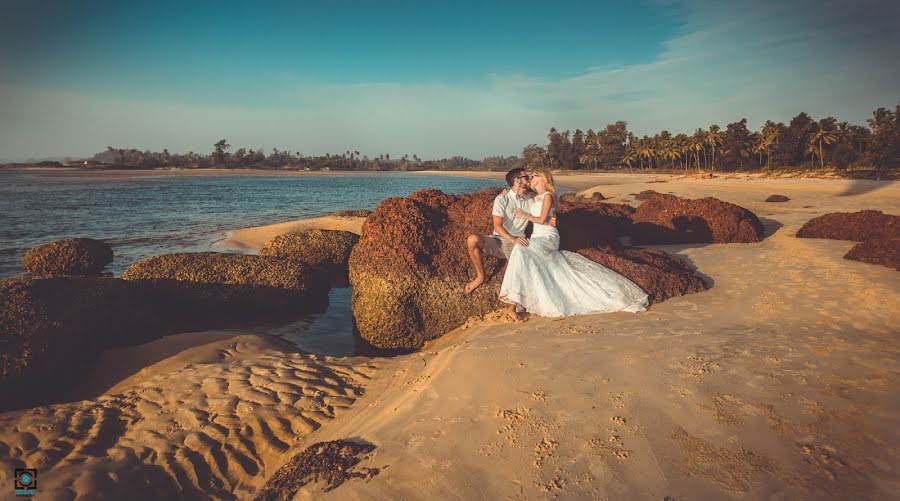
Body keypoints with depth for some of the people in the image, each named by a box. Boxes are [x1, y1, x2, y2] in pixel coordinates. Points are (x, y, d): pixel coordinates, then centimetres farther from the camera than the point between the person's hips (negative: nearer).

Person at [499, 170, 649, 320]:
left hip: (548, 237, -9)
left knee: (522, 250, -31)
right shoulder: (534, 198, 19)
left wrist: (525, 215, -2)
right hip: (536, 237, 9)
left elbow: (542, 220, -13)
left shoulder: (547, 196, -5)